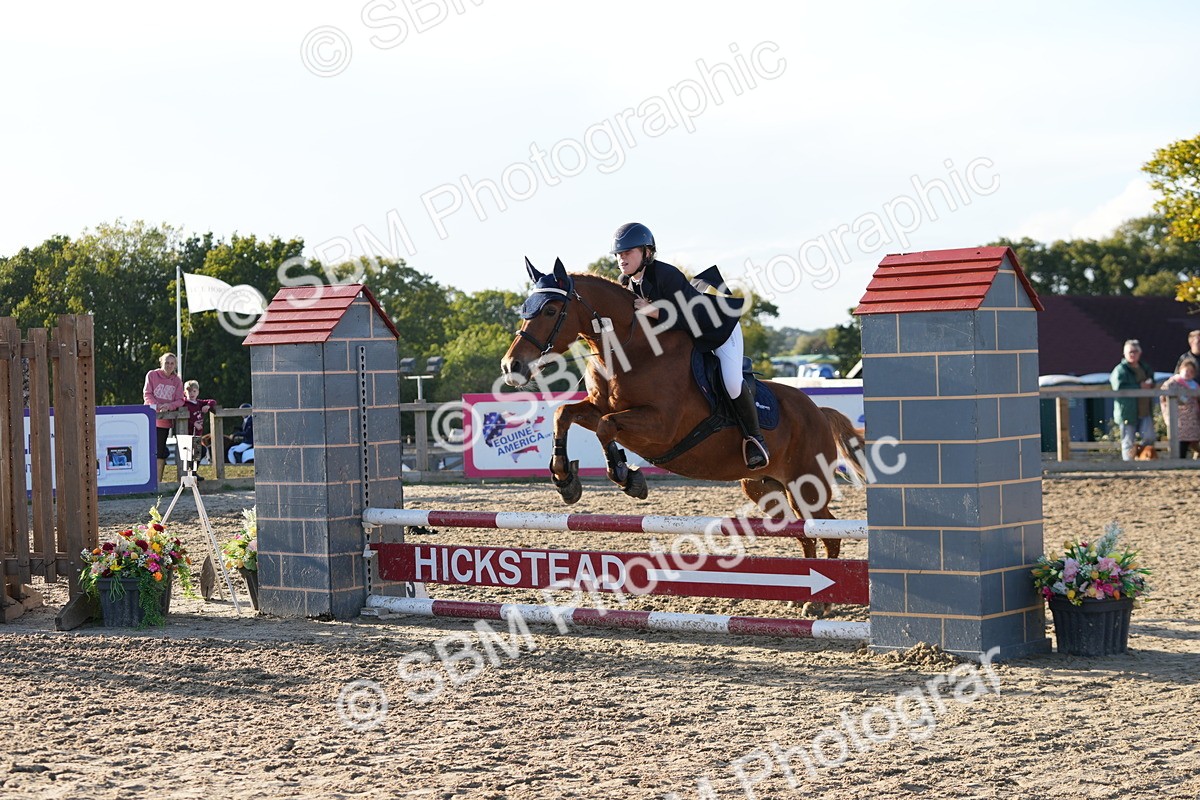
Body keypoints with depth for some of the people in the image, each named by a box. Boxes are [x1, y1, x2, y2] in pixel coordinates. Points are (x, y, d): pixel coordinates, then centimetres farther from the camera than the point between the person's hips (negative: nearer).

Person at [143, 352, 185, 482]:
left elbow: (180, 401, 2)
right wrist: (157, 406, -21)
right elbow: (147, 394, -5)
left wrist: (169, 406, -19)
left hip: (165, 421, 2)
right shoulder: (152, 375, 2)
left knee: (161, 451, 4)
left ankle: (158, 480, 10)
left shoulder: (177, 381, 8)